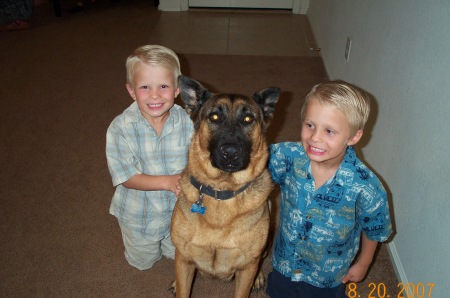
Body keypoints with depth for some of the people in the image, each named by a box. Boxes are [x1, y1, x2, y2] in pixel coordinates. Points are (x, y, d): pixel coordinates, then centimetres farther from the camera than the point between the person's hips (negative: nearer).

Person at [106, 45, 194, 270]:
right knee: (143, 262, 25)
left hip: (178, 210, 1)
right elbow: (127, 178, -22)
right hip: (139, 214, -1)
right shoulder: (121, 128, -25)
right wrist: (168, 182, -34)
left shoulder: (187, 122, -22)